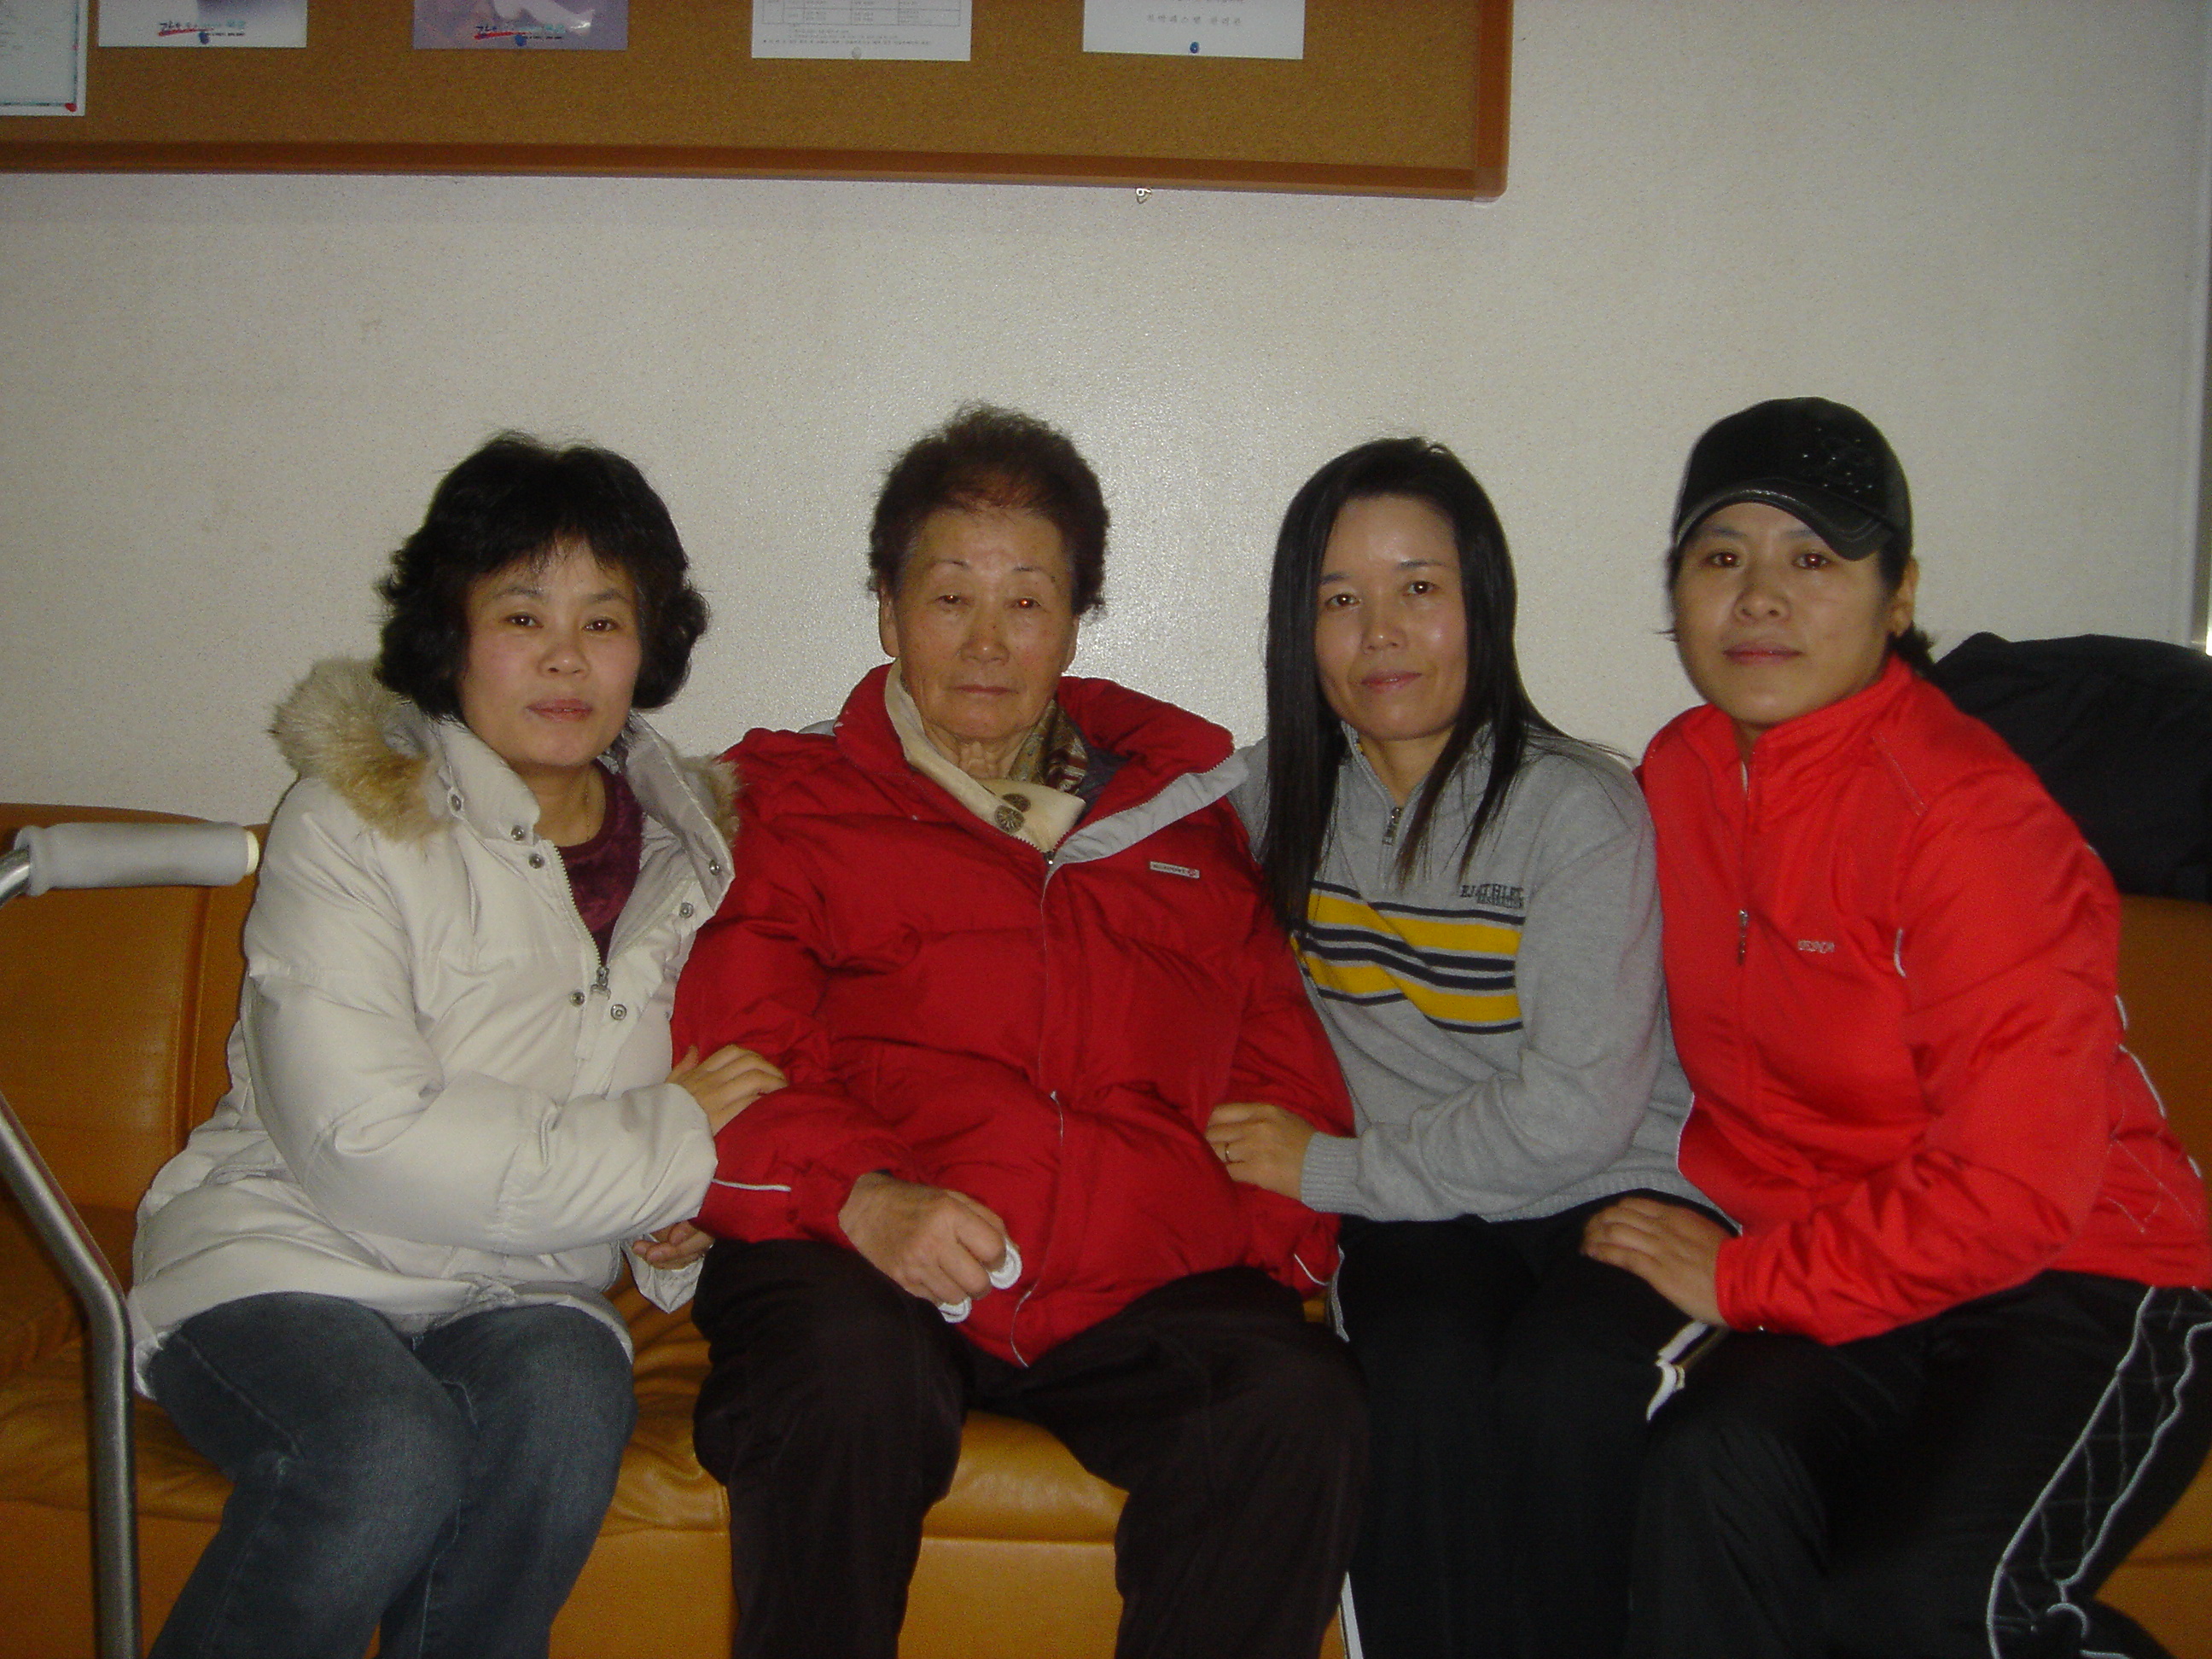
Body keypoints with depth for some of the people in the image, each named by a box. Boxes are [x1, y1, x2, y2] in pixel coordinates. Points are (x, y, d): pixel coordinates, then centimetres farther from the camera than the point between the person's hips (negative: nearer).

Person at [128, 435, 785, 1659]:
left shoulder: (688, 840, 9)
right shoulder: (350, 821, -7)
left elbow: (734, 1105, 23)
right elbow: (363, 1147, -19)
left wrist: (679, 1229, 0)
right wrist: (666, 1145, -13)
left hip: (519, 1291, 4)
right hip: (287, 1255, -3)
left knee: (565, 1405, -30)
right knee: (388, 1455, -33)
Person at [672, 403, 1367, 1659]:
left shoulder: (1181, 810, 23)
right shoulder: (795, 807, 14)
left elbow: (1283, 1063, 24)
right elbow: (729, 1061, 3)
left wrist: (1284, 1232, 5)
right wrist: (862, 1198, -16)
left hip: (1142, 1287, 2)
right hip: (863, 1271, -2)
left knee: (1304, 1405, -26)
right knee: (853, 1383, -34)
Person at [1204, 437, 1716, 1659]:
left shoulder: (1581, 809, -10)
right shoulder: (1280, 797, 6)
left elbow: (1578, 1112, -14)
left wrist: (1331, 1168, -9)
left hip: (1616, 1200, -2)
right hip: (1425, 1219, 3)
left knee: (1559, 1383, -33)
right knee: (1426, 1374, -31)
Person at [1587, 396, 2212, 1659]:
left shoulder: (1969, 816, -17)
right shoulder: (1679, 776, 4)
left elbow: (2015, 1193, -19)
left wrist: (1747, 1280, -13)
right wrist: (1697, 1229, 2)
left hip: (2077, 1287, -4)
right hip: (1838, 1293, 5)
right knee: (1709, 1470, -28)